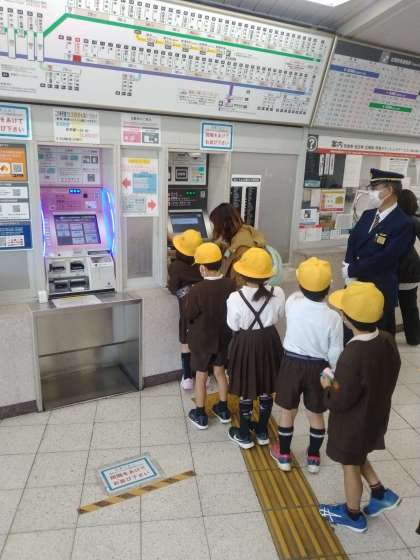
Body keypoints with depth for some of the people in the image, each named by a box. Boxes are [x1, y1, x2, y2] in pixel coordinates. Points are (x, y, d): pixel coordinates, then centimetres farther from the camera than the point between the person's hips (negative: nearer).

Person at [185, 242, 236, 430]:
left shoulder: (196, 290, -26)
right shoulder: (231, 285, -15)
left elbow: (189, 316, -13)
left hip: (202, 339, -4)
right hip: (224, 337, 4)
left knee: (201, 376, 14)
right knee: (220, 372, 22)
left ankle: (200, 415, 28)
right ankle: (223, 410, 36)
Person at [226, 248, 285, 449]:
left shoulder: (235, 298, -23)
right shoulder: (278, 293, -15)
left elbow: (233, 325, -11)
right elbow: (279, 316, 3)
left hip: (245, 343, -3)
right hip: (269, 341, 3)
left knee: (247, 391, 14)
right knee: (266, 389, 19)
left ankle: (244, 435, 30)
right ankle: (262, 431, 37)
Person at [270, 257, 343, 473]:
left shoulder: (292, 303, -17)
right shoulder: (333, 317, -19)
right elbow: (335, 354, -10)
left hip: (292, 363, 0)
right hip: (318, 368, 0)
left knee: (287, 412, 17)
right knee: (316, 415, 20)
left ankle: (283, 455, 33)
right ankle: (313, 457, 37)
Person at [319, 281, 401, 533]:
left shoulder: (353, 355, -37)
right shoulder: (388, 340, -14)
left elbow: (341, 401, -28)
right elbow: (388, 376, 3)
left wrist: (328, 386, -7)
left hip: (353, 423, -7)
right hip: (376, 415, 7)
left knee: (351, 466, 18)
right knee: (357, 457, 32)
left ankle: (353, 515, 40)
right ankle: (381, 493, 39)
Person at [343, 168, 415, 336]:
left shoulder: (404, 224, -17)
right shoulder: (367, 215, 7)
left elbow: (383, 260, -22)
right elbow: (352, 242, 6)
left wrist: (352, 270, -15)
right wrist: (348, 267, -12)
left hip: (379, 291, -6)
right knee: (349, 334, 19)